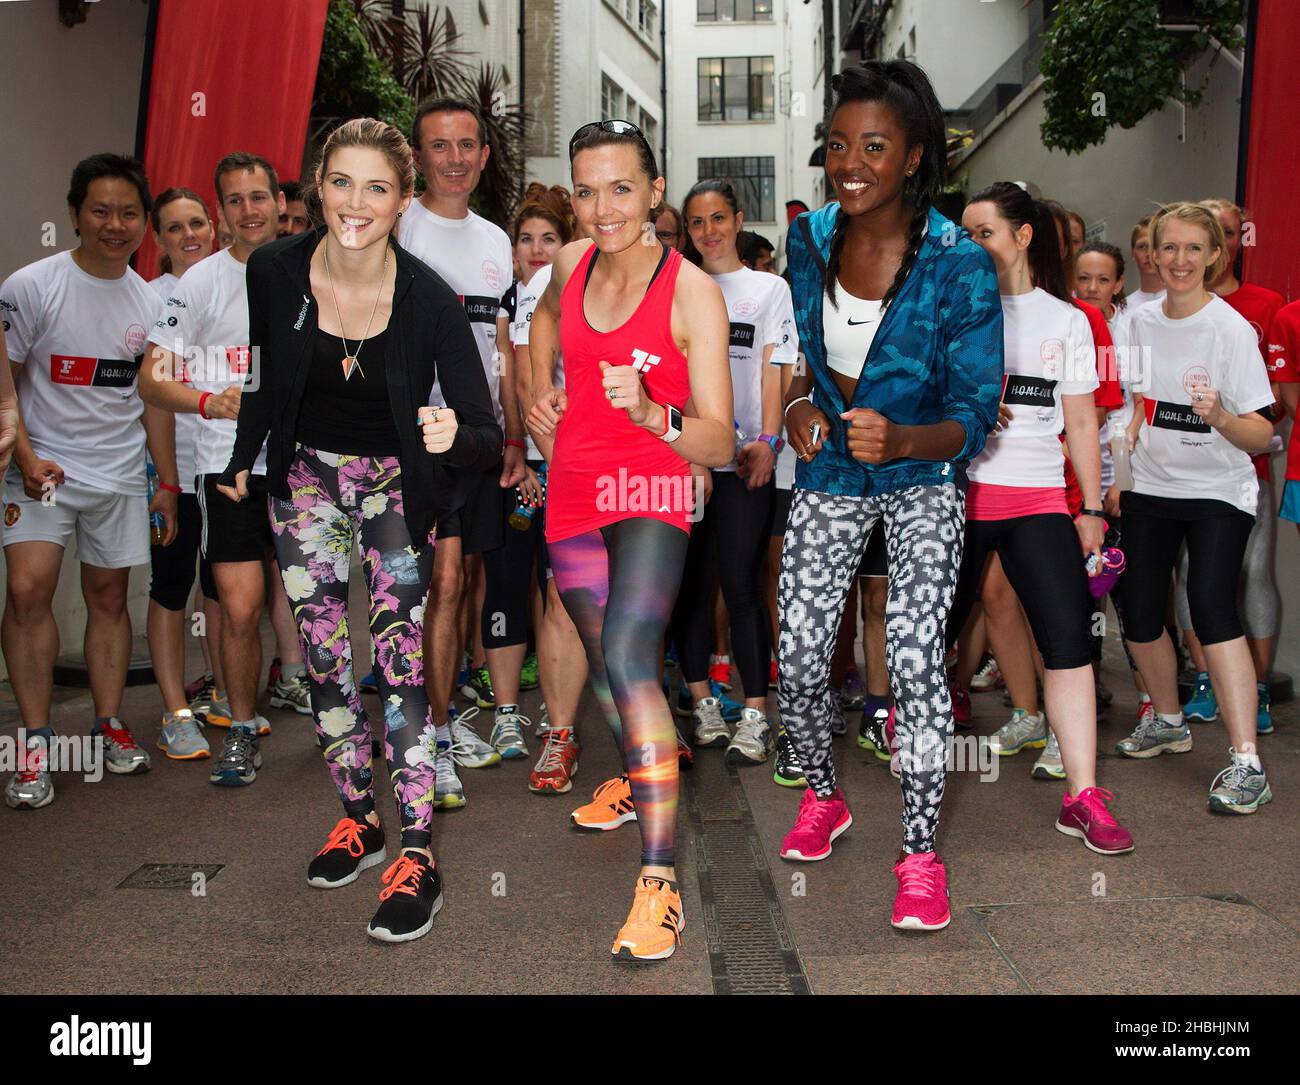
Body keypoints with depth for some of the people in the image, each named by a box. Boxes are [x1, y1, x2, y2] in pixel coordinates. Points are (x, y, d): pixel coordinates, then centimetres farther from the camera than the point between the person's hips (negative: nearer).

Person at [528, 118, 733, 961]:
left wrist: (651, 414, -35)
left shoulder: (693, 291, -14)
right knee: (604, 659, 19)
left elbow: (720, 444, -17)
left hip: (651, 494, -6)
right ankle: (637, 779, 48)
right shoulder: (572, 262, 1)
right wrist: (542, 391, 15)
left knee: (629, 656, -25)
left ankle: (660, 882, -25)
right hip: (575, 491, 6)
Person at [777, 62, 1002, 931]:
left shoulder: (961, 267, -19)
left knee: (915, 652, -18)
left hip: (923, 474, -3)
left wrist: (900, 440, -36)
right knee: (799, 660, 1)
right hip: (830, 468, 4)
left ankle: (921, 851, 0)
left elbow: (976, 418, -17)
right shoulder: (806, 240, -6)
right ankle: (822, 798, 29)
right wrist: (798, 404, -11)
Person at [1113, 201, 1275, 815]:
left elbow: (1261, 435, -13)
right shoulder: (1142, 322, 4)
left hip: (1219, 494, -5)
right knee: (1139, 613, 4)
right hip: (1151, 489, 5)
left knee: (1211, 604, -22)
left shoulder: (1231, 328, -11)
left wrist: (1220, 417, -33)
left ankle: (1246, 763, -18)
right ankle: (1167, 722, 31)